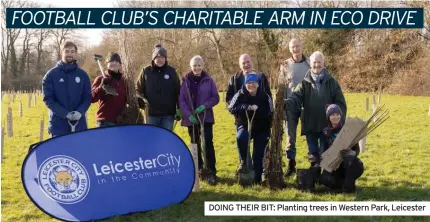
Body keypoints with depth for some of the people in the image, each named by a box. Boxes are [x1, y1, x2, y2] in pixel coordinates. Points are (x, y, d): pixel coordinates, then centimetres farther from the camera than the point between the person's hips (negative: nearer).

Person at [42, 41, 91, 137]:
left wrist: (80, 112, -14)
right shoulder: (51, 75, 2)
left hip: (79, 124, 2)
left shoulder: (82, 75, 9)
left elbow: (87, 97, 6)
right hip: (58, 124, -2)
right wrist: (65, 113, -17)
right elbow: (48, 99, -4)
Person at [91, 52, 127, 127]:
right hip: (105, 121, -5)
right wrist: (101, 86, -26)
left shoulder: (122, 80, 15)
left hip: (121, 120, 6)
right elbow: (92, 98, -12)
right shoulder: (101, 79, -2)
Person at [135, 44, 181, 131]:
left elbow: (178, 91, 6)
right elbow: (138, 89, 8)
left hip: (168, 113, 0)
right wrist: (142, 99, -11)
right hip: (151, 113, 0)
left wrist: (179, 109, 2)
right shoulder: (146, 71, 1)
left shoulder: (171, 71, 3)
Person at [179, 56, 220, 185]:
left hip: (206, 117, -1)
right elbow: (181, 100, -2)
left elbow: (216, 98, 1)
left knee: (208, 143, -10)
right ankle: (199, 169, 26)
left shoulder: (208, 80, 0)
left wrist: (205, 105, -15)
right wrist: (188, 114, -14)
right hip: (191, 118, 2)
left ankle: (211, 172, -8)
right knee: (195, 144, 12)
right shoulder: (186, 81, 0)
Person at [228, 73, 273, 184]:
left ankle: (257, 178, 16)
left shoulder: (265, 96, -8)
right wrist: (244, 107, -31)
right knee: (241, 137, -33)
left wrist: (258, 109, -22)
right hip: (244, 125, 0)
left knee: (258, 155, 0)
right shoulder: (240, 95, -7)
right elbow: (231, 108, -19)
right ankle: (244, 161, -10)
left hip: (261, 128, 0)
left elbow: (269, 112, -9)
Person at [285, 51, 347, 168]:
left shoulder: (331, 82, -1)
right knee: (313, 155, 11)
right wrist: (285, 103, -35)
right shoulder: (305, 83, 0)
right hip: (310, 126, 1)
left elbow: (341, 103, -1)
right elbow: (296, 99, -12)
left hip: (327, 126, -1)